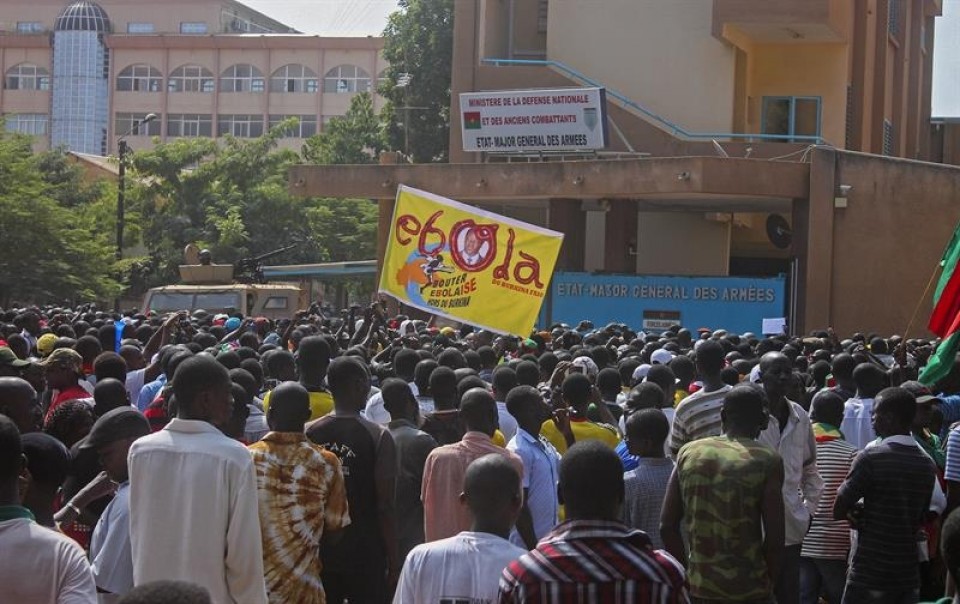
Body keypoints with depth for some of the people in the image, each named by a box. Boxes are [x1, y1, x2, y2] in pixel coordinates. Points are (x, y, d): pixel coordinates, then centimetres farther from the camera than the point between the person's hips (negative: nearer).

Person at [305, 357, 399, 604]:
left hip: (320, 552, 4)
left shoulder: (310, 433, -2)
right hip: (365, 554, -4)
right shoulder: (378, 437, -12)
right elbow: (385, 506, -13)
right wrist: (393, 559, -3)